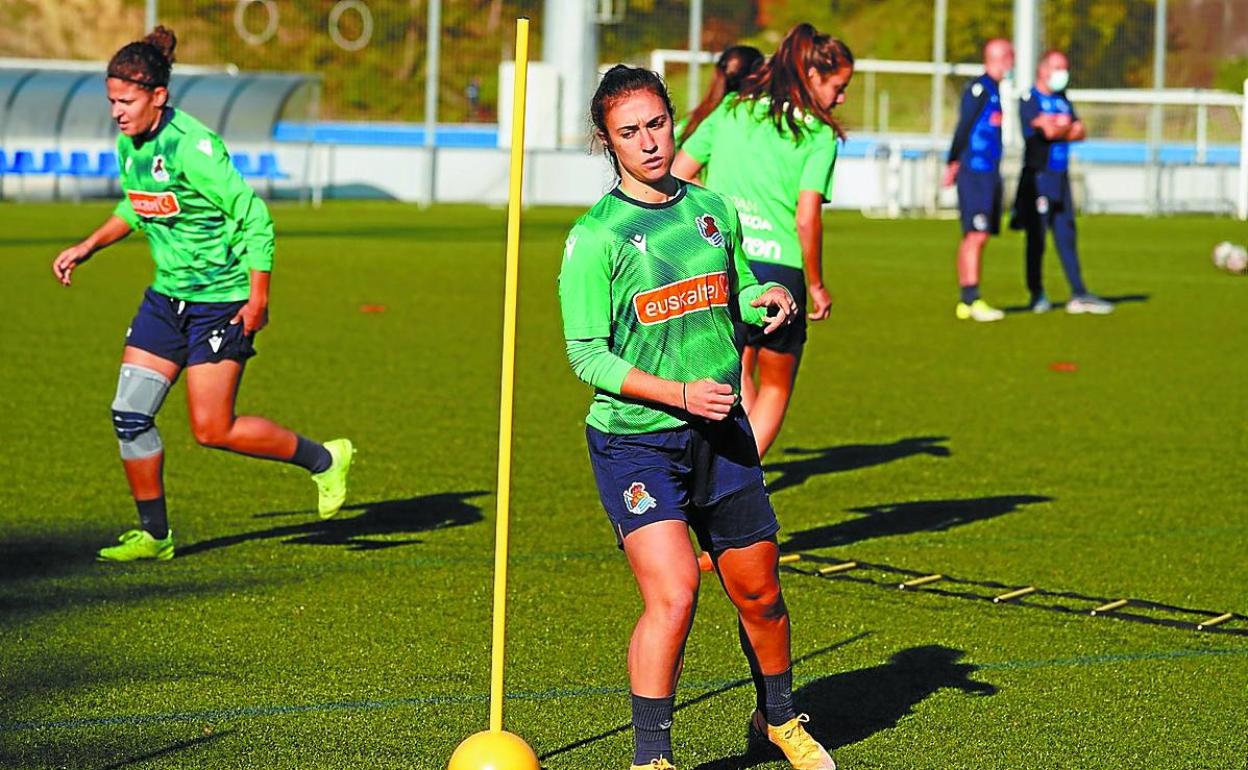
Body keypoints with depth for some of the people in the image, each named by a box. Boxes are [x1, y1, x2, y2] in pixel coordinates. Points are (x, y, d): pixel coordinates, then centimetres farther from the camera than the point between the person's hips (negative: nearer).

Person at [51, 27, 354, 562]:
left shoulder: (191, 147, -22)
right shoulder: (128, 145, 2)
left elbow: (255, 218, -19)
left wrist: (258, 298, -19)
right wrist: (87, 248, 14)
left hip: (221, 300, -8)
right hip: (167, 296, 8)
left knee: (212, 430, -7)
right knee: (129, 414, 1)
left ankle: (323, 461, 13)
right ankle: (154, 534, 15)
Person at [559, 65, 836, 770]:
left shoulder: (715, 210, 6)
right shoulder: (595, 237, -10)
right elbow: (587, 355, -12)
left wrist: (769, 300, -3)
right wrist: (680, 393, -22)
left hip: (721, 434, 5)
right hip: (634, 441, -5)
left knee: (760, 594, 13)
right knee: (673, 593, -20)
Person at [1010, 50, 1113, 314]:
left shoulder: (1063, 100, 17)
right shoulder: (1030, 100, -6)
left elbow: (1080, 132, 6)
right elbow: (1047, 131, -20)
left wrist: (1058, 128, -11)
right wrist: (1067, 127, -1)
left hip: (1060, 177, 7)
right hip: (1037, 176, -7)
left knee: (1066, 236, 4)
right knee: (1036, 237, -1)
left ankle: (1078, 294, 1)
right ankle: (1037, 295, 7)